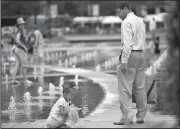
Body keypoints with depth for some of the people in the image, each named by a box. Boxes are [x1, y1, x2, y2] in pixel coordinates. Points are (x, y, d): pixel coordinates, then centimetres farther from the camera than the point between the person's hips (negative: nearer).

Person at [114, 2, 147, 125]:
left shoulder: (126, 22, -11)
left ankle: (127, 117, -8)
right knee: (140, 87, 11)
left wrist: (124, 62, -20)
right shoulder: (140, 21, 16)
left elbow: (127, 44, -18)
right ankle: (141, 116, 15)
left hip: (130, 55, -8)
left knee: (125, 88, -6)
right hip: (141, 55, 8)